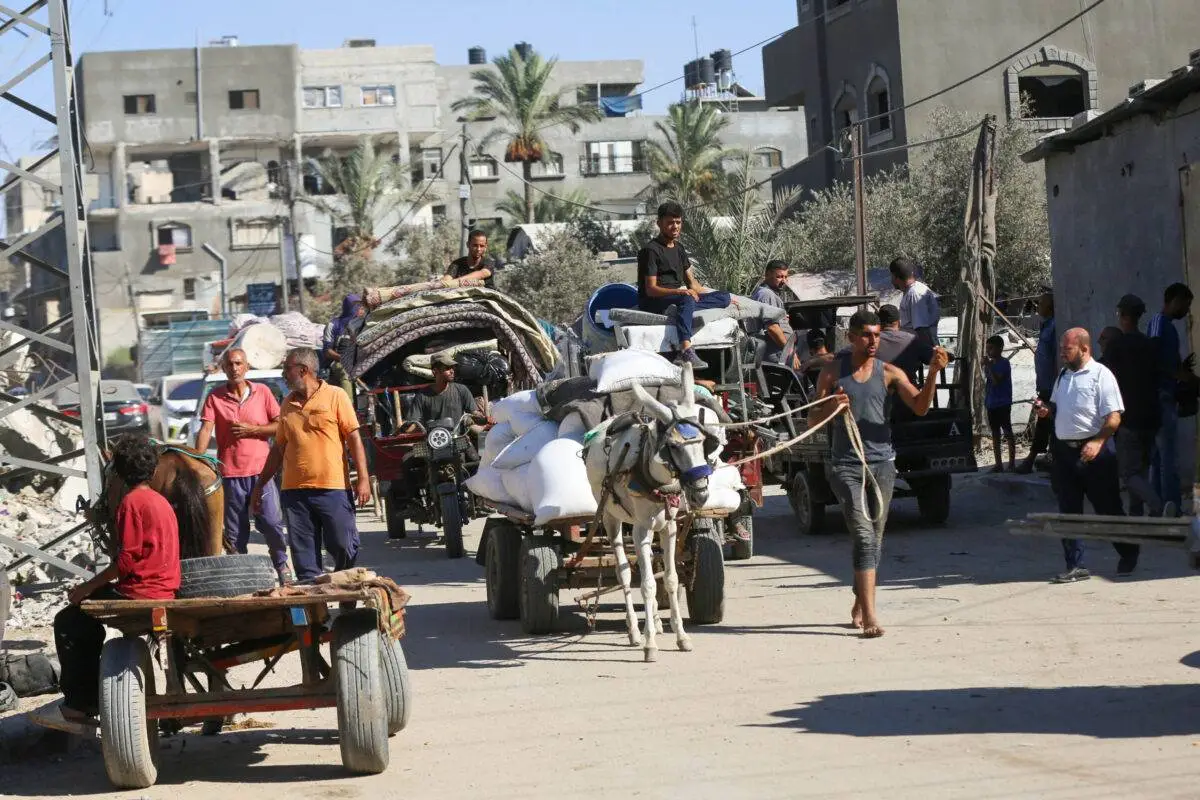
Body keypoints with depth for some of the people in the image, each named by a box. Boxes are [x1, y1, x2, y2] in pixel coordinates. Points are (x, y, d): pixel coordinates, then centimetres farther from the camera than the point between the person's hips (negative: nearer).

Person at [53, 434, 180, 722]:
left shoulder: (132, 502, -14)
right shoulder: (161, 501, 13)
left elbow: (126, 561, -18)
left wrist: (87, 587, -9)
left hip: (140, 595, -9)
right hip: (165, 590, 9)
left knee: (68, 622, 5)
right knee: (86, 621, 27)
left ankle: (78, 702, 7)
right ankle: (90, 696, 28)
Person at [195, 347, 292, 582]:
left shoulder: (262, 392, 6)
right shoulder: (215, 397, 5)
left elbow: (281, 426, 3)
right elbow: (205, 431, -4)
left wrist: (251, 429, -8)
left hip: (261, 470, 0)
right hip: (231, 474, 0)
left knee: (272, 522, -2)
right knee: (235, 531, 5)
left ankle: (282, 565, 17)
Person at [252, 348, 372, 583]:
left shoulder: (335, 396, 0)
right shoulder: (288, 404, 15)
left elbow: (354, 438, -3)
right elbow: (279, 449, 21)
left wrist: (363, 479, -11)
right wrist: (260, 485, 19)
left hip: (333, 488, -4)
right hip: (294, 491, 5)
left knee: (344, 547, -3)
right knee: (304, 559, 2)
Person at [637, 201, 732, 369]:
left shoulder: (678, 248, 18)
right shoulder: (651, 250, -8)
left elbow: (692, 283, 21)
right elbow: (651, 289, -16)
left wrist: (723, 297, 14)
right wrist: (679, 292, -30)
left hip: (676, 298, 8)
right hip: (652, 303, -8)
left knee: (724, 298, -10)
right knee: (686, 300, -41)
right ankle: (686, 352, -58)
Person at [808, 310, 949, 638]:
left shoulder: (889, 373, 6)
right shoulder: (833, 372, 4)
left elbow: (920, 406, -6)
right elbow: (812, 421, 5)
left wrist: (933, 373, -21)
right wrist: (830, 409, -17)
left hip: (882, 463, 3)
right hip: (845, 465, -3)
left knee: (875, 540, 10)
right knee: (865, 537, -16)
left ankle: (859, 605, 30)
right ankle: (869, 615, -20)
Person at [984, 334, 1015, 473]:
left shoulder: (1004, 363, -11)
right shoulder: (990, 363, 11)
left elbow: (996, 381, -22)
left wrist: (988, 366, -22)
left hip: (1003, 403, -8)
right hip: (991, 404, 8)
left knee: (1007, 432, -1)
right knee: (995, 433, 9)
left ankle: (1012, 463, 4)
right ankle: (998, 464, 12)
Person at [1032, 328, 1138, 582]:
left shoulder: (1101, 375, -9)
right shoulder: (1063, 376, 14)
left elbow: (1114, 417, -14)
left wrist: (1097, 442, -25)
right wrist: (1046, 410, 3)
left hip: (1093, 450, -6)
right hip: (1064, 450, 7)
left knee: (1108, 507, 5)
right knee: (1068, 510, 5)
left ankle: (1128, 555, 25)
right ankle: (1075, 566, 9)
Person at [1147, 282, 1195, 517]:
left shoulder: (1163, 324, 18)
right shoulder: (1160, 323, -12)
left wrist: (1181, 368, 11)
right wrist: (1179, 374, -17)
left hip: (1163, 398, 10)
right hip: (1163, 396, -10)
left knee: (1159, 457, 12)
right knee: (1169, 459, -10)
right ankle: (1171, 509, -11)